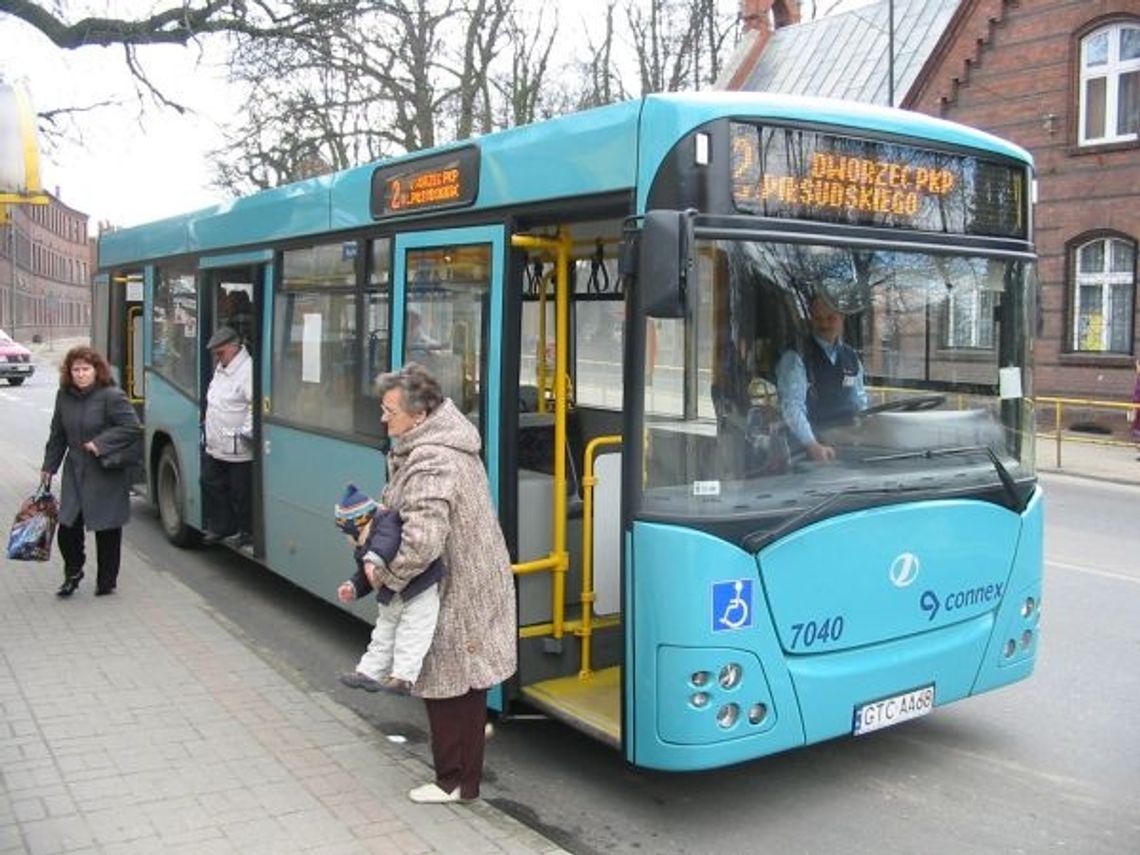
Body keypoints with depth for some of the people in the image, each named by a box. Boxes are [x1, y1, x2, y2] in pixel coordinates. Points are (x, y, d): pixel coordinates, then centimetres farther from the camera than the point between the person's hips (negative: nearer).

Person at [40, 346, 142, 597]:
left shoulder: (112, 396, -13)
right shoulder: (64, 396, 6)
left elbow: (133, 428, -17)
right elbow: (57, 435, 15)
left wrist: (101, 443, -20)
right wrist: (49, 466, 15)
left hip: (107, 475, -5)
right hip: (75, 473, 5)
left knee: (107, 530, 5)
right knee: (68, 529, 2)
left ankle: (107, 582, 20)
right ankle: (73, 573, 26)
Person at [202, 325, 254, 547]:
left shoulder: (248, 370, -17)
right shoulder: (221, 369, 14)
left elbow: (256, 405, -24)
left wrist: (248, 431, -23)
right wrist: (208, 429, 22)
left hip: (237, 451, -10)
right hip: (214, 446, 10)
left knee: (240, 493, 1)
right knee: (211, 484, 17)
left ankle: (245, 533, 15)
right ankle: (220, 527, 30)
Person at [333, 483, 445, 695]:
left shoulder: (388, 521, -20)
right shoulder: (364, 546, 10)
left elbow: (388, 538, -43)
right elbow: (364, 575, 19)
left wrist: (374, 558, -56)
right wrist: (352, 587, 2)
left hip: (419, 591, -10)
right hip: (391, 597, 10)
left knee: (411, 635, -8)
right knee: (383, 635, 15)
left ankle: (402, 677, -7)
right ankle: (369, 672, 22)